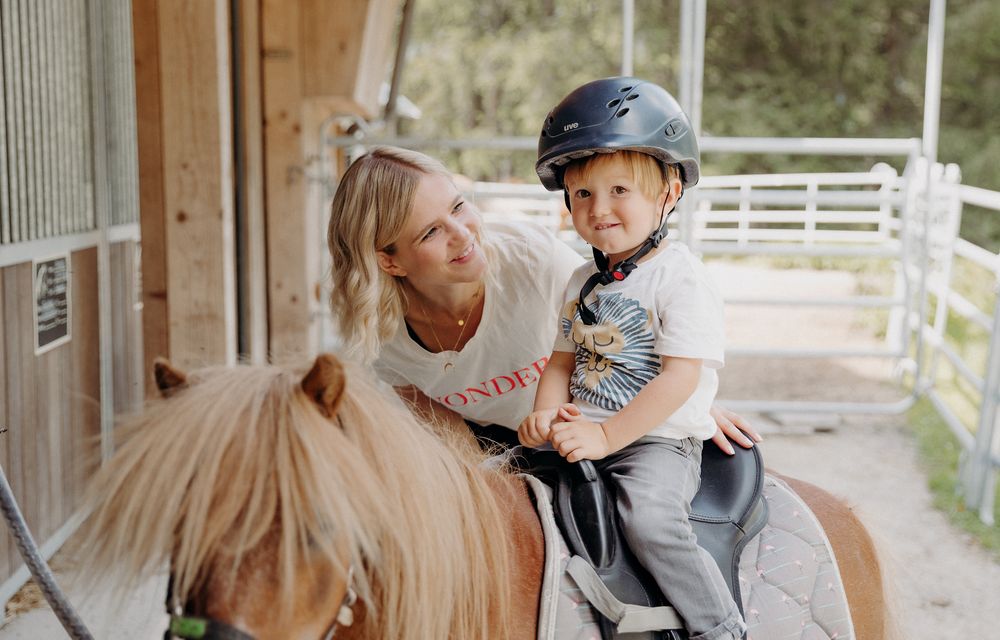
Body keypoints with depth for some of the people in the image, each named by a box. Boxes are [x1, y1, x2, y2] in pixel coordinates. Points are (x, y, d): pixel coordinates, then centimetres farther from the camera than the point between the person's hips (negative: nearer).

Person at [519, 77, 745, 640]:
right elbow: (564, 360, 16)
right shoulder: (584, 282, 14)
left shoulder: (682, 279, -11)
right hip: (585, 437, 8)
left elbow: (681, 376, -18)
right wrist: (548, 412, -5)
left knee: (647, 515, -32)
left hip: (660, 441, -8)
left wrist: (607, 436, -23)